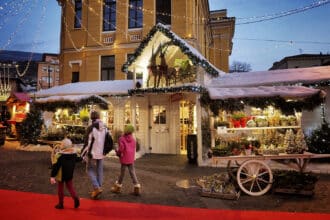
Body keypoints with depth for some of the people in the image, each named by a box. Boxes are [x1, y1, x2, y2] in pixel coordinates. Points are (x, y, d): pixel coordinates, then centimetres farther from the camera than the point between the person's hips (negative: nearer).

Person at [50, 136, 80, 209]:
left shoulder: (60, 155, -20)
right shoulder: (74, 153, -3)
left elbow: (56, 166, -18)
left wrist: (52, 176, -12)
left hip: (61, 175, -4)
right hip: (69, 174, 4)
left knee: (60, 188, 11)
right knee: (70, 186, 15)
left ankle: (61, 204, 21)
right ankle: (75, 198, -6)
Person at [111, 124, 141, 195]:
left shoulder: (122, 139, -10)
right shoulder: (133, 139, 6)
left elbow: (121, 148, -20)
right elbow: (134, 149, 9)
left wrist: (118, 153, -1)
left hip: (124, 159, -4)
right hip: (131, 159, 4)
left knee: (122, 173, 8)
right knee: (132, 173, 7)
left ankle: (118, 187, 23)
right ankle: (137, 188, 3)